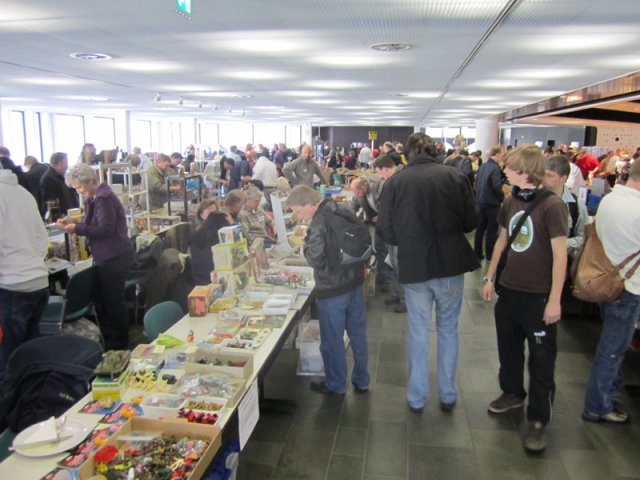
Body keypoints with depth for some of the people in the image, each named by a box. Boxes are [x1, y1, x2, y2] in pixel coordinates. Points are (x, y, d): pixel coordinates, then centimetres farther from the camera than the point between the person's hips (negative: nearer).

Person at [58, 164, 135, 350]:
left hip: (114, 258, -10)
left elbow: (105, 229, -23)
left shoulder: (104, 198, -18)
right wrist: (74, 222, 7)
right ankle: (108, 341, 30)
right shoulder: (95, 197, 13)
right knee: (104, 301, 17)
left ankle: (119, 346, 15)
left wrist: (76, 228, -19)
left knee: (113, 302, 1)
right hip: (107, 258, 10)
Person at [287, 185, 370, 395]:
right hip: (355, 282, 8)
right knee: (358, 333, 17)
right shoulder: (345, 211, 2)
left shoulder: (318, 224, -22)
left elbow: (316, 259, -22)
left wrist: (307, 242, -6)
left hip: (332, 289, -8)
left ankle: (336, 385, 26)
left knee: (332, 339, 10)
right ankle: (361, 381, 31)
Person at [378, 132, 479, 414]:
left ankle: (417, 398, 25)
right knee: (448, 330, 17)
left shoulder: (394, 183, -6)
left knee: (418, 332, 14)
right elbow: (470, 222, -1)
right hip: (451, 265, 1)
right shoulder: (455, 177, -6)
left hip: (414, 267, 0)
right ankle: (448, 396, 29)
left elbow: (387, 234, -4)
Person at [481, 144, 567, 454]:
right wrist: (490, 277, 13)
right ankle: (513, 393, 42)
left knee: (541, 359, 7)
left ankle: (538, 419, 21)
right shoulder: (511, 201, 1)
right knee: (509, 347, 20)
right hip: (509, 288, 6)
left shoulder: (552, 205, -17)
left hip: (539, 295, -6)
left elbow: (560, 255, -16)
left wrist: (554, 300, -15)